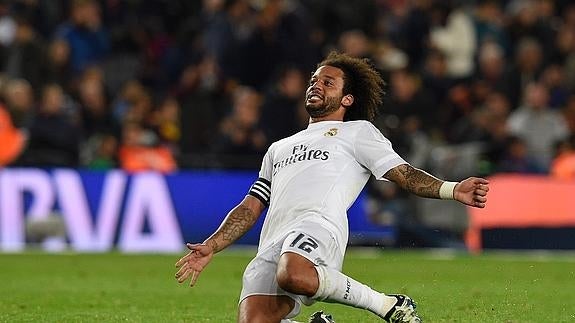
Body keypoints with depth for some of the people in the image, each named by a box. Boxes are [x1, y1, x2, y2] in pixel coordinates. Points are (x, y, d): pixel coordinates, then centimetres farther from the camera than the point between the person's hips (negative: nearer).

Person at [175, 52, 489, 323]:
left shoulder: (358, 131, 23)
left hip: (318, 226, -5)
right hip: (270, 249, 5)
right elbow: (250, 208, 34)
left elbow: (403, 174, 10)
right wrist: (210, 247, 21)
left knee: (294, 276, -42)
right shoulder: (278, 148, 38)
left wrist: (452, 190, -7)